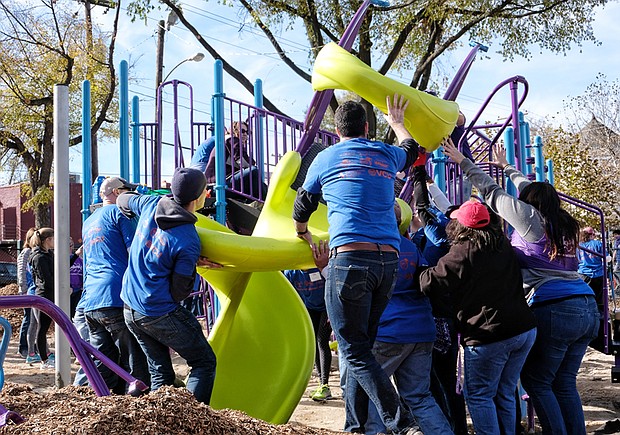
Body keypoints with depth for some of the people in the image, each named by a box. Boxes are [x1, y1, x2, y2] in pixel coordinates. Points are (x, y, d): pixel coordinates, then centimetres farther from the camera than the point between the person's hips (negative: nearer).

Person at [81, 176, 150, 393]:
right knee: (134, 365, -6)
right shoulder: (118, 212, 4)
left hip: (90, 304, 8)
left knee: (104, 367, 9)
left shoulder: (88, 223, 28)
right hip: (117, 299, -8)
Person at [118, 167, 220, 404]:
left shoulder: (151, 205, -2)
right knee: (204, 362, 4)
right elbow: (179, 291, -14)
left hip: (130, 309, 8)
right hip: (160, 313, -7)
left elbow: (123, 200, 22)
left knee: (160, 371, 17)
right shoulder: (189, 242, -20)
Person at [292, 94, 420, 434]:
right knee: (363, 347, 11)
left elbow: (301, 210, 23)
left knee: (355, 351, -4)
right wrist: (396, 122, 61)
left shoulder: (325, 158, 9)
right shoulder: (386, 155, 16)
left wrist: (304, 236, 44)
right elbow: (411, 149, 43)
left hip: (350, 258, -5)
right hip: (389, 259, 5)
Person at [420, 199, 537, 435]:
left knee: (479, 396, 5)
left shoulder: (462, 253, -12)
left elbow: (430, 283, -15)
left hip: (489, 335, -7)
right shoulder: (505, 247, 10)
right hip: (524, 328, 7)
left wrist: (420, 273, 8)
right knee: (504, 394, 17)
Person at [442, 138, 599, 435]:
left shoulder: (529, 217, 0)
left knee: (536, 381, 2)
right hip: (588, 308, 7)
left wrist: (462, 161, 18)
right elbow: (532, 189, 33)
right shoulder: (563, 225, 18)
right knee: (564, 383, 11)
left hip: (553, 310, -7)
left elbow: (492, 192, 8)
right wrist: (506, 166, 47)